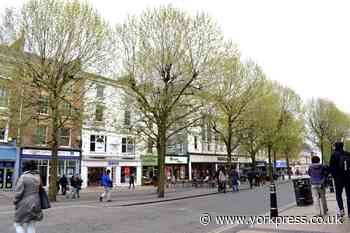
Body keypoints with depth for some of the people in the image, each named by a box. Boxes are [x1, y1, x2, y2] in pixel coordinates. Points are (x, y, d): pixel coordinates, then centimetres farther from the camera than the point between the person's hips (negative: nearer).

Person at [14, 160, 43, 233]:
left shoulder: (23, 177, -14)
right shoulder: (38, 177, 4)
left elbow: (18, 192, -14)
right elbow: (40, 189, 10)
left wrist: (15, 202, 1)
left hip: (24, 205, -5)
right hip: (35, 204, 6)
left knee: (18, 224, 11)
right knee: (31, 226, 13)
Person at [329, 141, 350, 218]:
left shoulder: (334, 154, -6)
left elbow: (331, 166, -6)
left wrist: (334, 176, 7)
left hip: (339, 178, -3)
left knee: (338, 194, 12)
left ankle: (341, 209, -5)